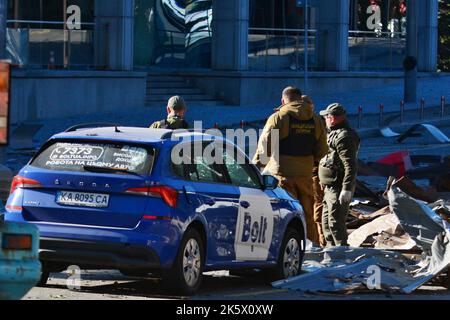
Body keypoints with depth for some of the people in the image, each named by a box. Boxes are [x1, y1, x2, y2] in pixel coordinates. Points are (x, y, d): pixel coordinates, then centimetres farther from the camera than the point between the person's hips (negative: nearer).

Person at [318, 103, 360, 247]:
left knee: (336, 223, -12)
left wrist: (347, 189, -28)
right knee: (326, 222, 17)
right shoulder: (334, 134, 17)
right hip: (330, 187, 11)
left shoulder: (344, 137, -18)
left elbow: (350, 166, -24)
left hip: (338, 189, -11)